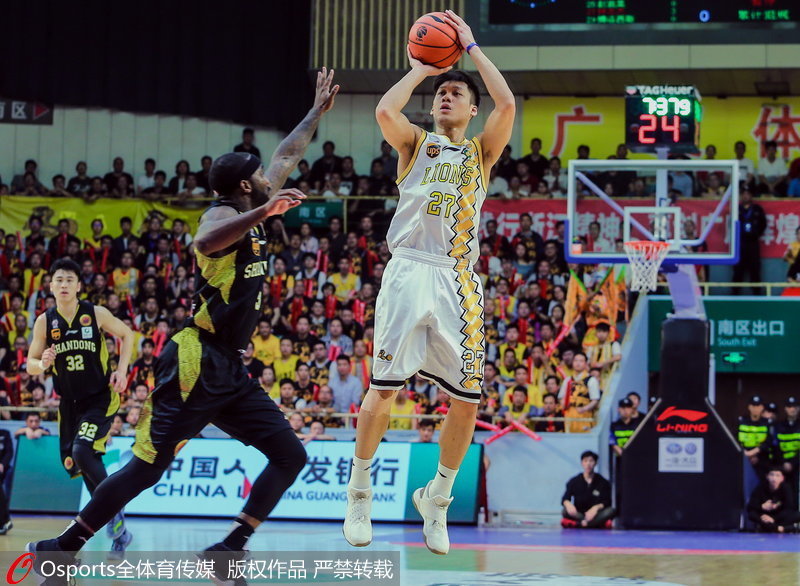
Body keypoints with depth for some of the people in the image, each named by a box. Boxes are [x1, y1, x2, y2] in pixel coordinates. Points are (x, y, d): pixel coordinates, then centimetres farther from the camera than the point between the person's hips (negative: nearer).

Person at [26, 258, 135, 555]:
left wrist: (122, 370, -6)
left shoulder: (96, 314, -10)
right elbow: (31, 364, 3)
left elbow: (126, 334, 6)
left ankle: (112, 511, -11)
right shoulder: (45, 322, -3)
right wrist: (42, 364, -21)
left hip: (101, 397, -4)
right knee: (75, 462, 6)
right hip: (70, 402, 4)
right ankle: (117, 530, 21)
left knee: (82, 451, -25)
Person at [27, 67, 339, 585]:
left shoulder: (253, 216, 14)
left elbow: (287, 157, 29)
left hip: (230, 369, 9)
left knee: (291, 455, -1)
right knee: (148, 467, -9)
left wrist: (319, 110, 34)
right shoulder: (224, 215, -11)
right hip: (196, 364, -9)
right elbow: (205, 243, -38)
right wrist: (262, 212, -43)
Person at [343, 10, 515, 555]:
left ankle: (437, 496, 16)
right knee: (383, 390, -6)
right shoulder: (416, 143, 12)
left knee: (467, 401, -2)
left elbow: (507, 105, -4)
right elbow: (384, 111, -10)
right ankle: (359, 492, 10)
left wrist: (471, 47, 2)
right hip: (409, 271, -2)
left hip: (459, 281, 2)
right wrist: (419, 70, 3)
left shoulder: (482, 151, 15)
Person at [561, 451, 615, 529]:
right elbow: (565, 499, -5)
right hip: (578, 513, 0)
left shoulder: (603, 482, 2)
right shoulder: (574, 482, 4)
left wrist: (597, 507, -28)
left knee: (610, 511, -30)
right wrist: (568, 504, -30)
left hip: (595, 514, 0)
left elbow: (607, 502, -6)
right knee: (565, 512, -31)